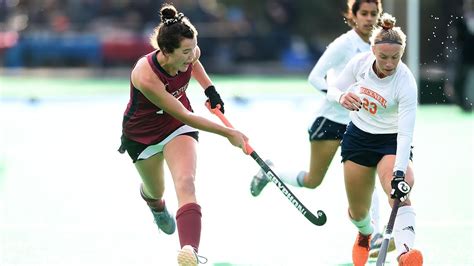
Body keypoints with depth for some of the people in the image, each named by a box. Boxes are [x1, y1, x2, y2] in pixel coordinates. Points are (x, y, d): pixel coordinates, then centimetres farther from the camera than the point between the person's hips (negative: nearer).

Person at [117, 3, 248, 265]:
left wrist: (209, 89, -3)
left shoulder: (190, 55, -23)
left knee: (185, 183, -24)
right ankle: (157, 206, 63)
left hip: (178, 128, 3)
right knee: (155, 190, 21)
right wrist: (228, 133, -26)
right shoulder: (146, 77, -40)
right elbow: (184, 116, -31)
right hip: (142, 134, -2)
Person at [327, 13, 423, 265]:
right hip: (358, 137, 4)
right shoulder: (360, 62, -16)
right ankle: (365, 234, 47)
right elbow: (333, 89, 0)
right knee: (358, 211, 10)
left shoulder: (406, 83, -27)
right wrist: (342, 96, -26)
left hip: (392, 141, -3)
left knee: (400, 194, -32)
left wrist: (400, 173, -41)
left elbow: (406, 132, -31)